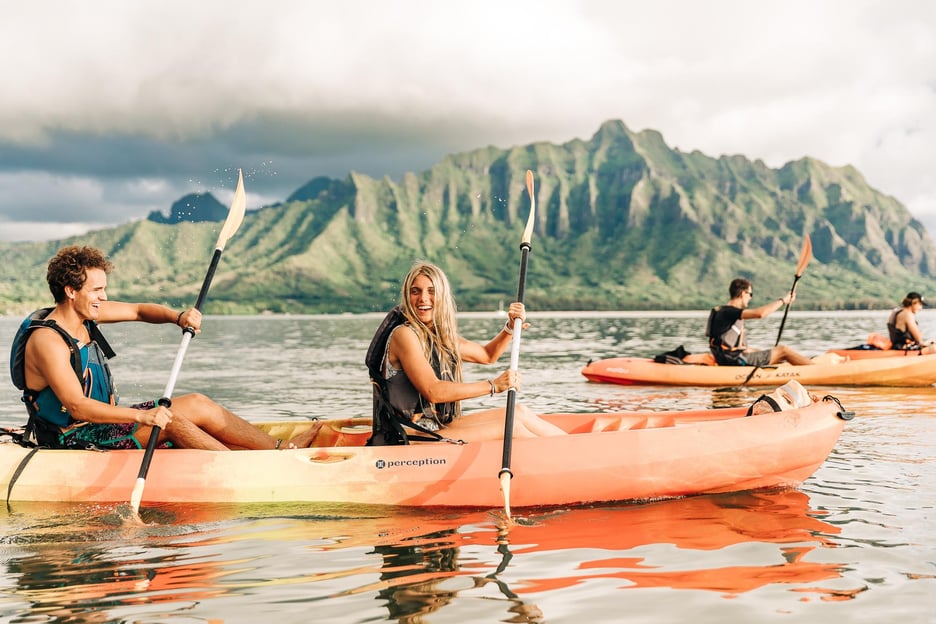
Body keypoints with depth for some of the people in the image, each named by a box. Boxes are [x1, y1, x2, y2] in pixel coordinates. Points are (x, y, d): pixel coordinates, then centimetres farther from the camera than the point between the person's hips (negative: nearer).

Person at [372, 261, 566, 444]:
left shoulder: (441, 337, 13)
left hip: (438, 428, 9)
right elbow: (433, 392, -23)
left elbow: (487, 355, 28)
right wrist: (493, 385, -20)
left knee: (518, 413, 4)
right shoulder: (404, 334, -14)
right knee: (510, 426, -10)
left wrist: (511, 326, 9)